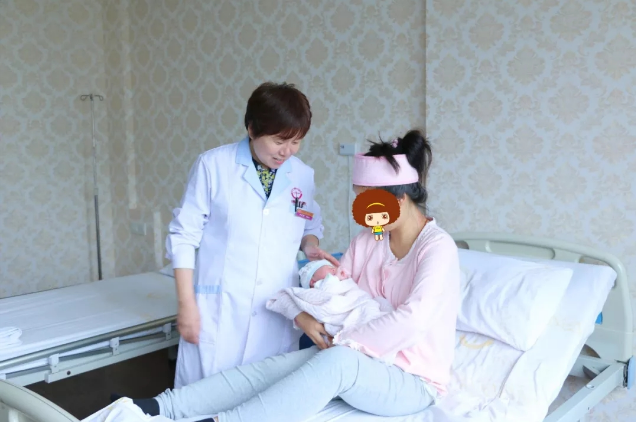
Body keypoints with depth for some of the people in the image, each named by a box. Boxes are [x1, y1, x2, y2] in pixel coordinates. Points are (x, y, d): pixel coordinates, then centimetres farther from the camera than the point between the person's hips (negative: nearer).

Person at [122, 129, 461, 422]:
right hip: (363, 362, 6)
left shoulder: (438, 248, -17)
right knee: (273, 367, -17)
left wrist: (339, 340, -20)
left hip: (413, 381, -6)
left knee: (337, 361, -36)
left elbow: (410, 322, -30)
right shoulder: (367, 241, 5)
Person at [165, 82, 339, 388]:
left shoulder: (303, 175, 4)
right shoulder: (213, 165, -6)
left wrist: (310, 246, -4)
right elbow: (184, 236, -3)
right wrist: (186, 304, -6)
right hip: (217, 311, -2)